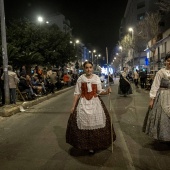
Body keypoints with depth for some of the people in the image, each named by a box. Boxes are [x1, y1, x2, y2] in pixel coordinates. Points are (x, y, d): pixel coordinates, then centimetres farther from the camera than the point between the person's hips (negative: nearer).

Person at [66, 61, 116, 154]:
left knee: (95, 123, 0)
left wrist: (107, 92, -18)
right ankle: (87, 145, 16)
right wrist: (73, 106, -4)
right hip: (83, 103, -1)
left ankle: (95, 143, 18)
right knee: (84, 124, -1)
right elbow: (77, 93, -2)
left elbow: (100, 91, 3)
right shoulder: (80, 78, -2)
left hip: (95, 102, 1)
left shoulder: (96, 78, 1)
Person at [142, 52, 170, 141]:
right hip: (162, 97, -3)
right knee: (161, 116, 4)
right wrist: (151, 99, -11)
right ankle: (161, 136, 24)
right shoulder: (160, 72, -7)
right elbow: (155, 86, -8)